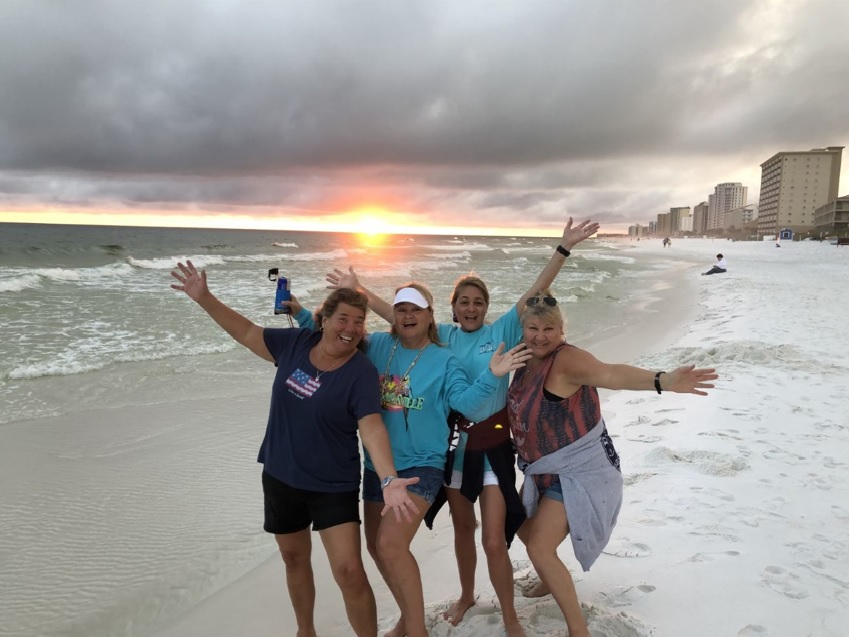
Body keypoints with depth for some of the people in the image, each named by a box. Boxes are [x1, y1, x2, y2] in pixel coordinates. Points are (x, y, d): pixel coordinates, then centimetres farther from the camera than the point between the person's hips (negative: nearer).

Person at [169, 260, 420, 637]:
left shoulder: (361, 373, -20)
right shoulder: (295, 343, -7)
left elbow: (372, 428, -30)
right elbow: (246, 333, 5)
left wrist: (389, 480, -44)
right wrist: (204, 299, -1)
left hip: (333, 487, -5)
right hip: (280, 478, 5)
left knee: (349, 572, -10)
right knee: (294, 559, 22)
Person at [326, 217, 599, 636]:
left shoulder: (501, 331, -5)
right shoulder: (442, 335, 2)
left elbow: (535, 293, -12)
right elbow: (399, 315, 0)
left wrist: (564, 248, -19)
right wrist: (358, 291, -6)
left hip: (493, 443, -3)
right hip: (454, 441, 3)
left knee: (494, 540, -1)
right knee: (462, 527, 21)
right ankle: (466, 596, 45)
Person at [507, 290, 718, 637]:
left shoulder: (566, 360, -27)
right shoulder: (527, 361, -1)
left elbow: (609, 374, -47)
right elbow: (522, 413, 14)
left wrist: (662, 380, -64)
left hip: (581, 471, -9)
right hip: (546, 471, 9)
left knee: (540, 548, -12)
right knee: (524, 529, 25)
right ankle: (552, 581, 54)